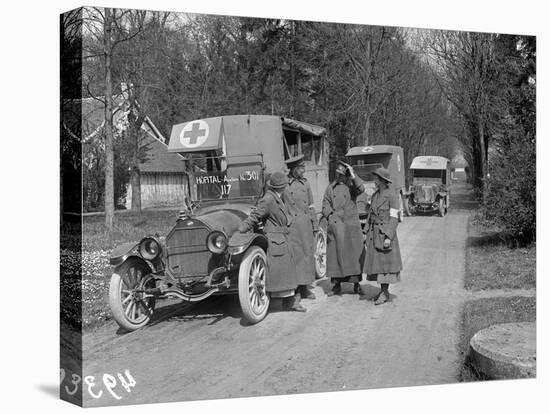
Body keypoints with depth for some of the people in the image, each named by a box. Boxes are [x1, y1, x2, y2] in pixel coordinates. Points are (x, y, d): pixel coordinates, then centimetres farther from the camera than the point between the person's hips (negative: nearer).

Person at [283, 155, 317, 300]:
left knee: (307, 254, 8)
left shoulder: (305, 183, 11)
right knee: (295, 255, -5)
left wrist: (315, 225, 15)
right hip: (291, 226, -5)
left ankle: (305, 287, 18)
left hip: (306, 225, 6)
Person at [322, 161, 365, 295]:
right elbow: (325, 204, 11)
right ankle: (337, 285, 12)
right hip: (335, 225, 2)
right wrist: (330, 215, -5)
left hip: (351, 225, -2)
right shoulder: (331, 187, 11)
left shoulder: (351, 185, 3)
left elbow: (361, 188, -19)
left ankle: (356, 284, 9)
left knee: (354, 253, -1)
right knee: (335, 254, 3)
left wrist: (353, 174, -19)